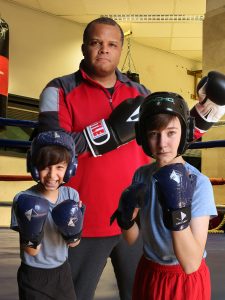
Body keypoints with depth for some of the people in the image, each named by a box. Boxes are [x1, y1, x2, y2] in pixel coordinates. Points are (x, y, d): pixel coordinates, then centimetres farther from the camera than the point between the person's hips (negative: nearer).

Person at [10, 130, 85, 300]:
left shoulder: (71, 195, -9)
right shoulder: (24, 200, -19)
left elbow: (73, 244, -1)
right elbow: (32, 251, -15)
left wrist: (74, 229, -21)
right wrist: (30, 229, -33)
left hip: (62, 271, 4)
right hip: (33, 276, -3)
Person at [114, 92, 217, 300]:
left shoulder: (199, 183, -22)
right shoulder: (142, 175, -7)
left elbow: (191, 264, -28)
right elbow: (132, 239, -1)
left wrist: (178, 211, -41)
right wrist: (126, 217, -21)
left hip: (187, 280, -4)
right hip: (147, 273, 4)